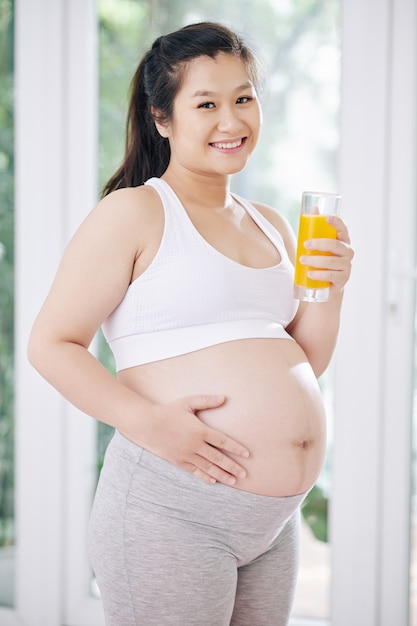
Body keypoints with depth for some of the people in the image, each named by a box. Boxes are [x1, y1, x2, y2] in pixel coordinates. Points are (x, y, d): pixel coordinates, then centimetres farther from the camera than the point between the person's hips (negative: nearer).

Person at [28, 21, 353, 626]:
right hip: (171, 510, -7)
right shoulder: (135, 212, -6)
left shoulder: (271, 226, 15)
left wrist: (329, 292, 1)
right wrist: (148, 421, -23)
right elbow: (51, 343, -10)